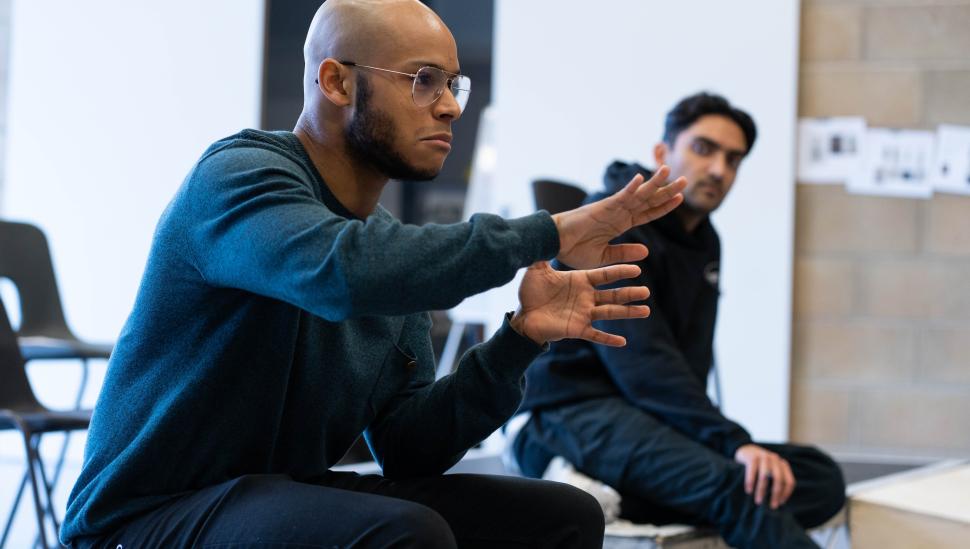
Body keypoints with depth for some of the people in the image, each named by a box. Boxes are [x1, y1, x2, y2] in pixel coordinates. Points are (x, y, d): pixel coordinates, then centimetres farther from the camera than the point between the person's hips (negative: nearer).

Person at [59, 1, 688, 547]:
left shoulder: (390, 239, 8)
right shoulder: (240, 174, -15)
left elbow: (411, 449, 3)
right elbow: (347, 273, -38)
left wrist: (519, 340, -12)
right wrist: (547, 233, -27)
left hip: (292, 495, 8)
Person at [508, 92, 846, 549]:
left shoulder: (704, 242, 18)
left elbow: (689, 365, 13)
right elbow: (640, 360, -22)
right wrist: (732, 441, -32)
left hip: (654, 423, 9)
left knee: (821, 479, -12)